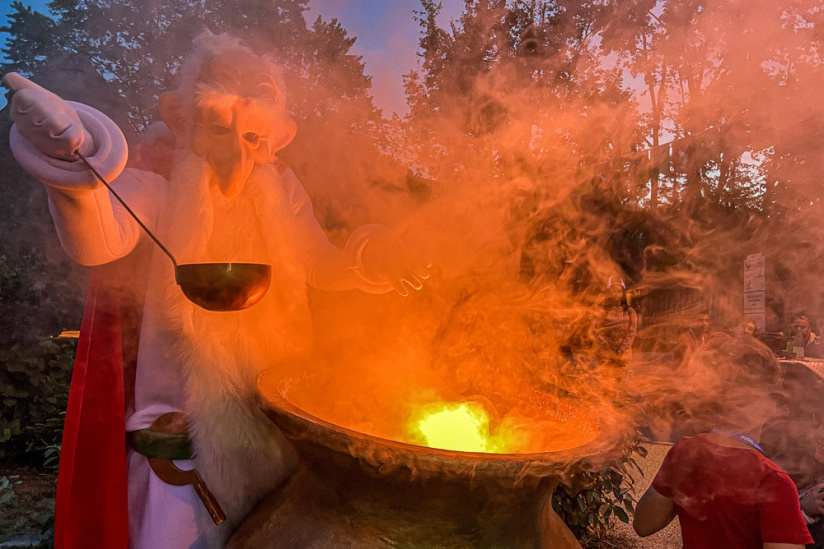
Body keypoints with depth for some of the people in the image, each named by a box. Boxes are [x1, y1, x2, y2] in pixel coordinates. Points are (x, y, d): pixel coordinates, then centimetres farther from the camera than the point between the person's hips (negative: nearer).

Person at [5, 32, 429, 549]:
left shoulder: (279, 192, 2)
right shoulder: (154, 196, -12)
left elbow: (320, 265, 2)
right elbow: (97, 243, -31)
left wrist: (370, 258, -18)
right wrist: (71, 161, -51)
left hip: (278, 409, 4)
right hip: (181, 423, -4)